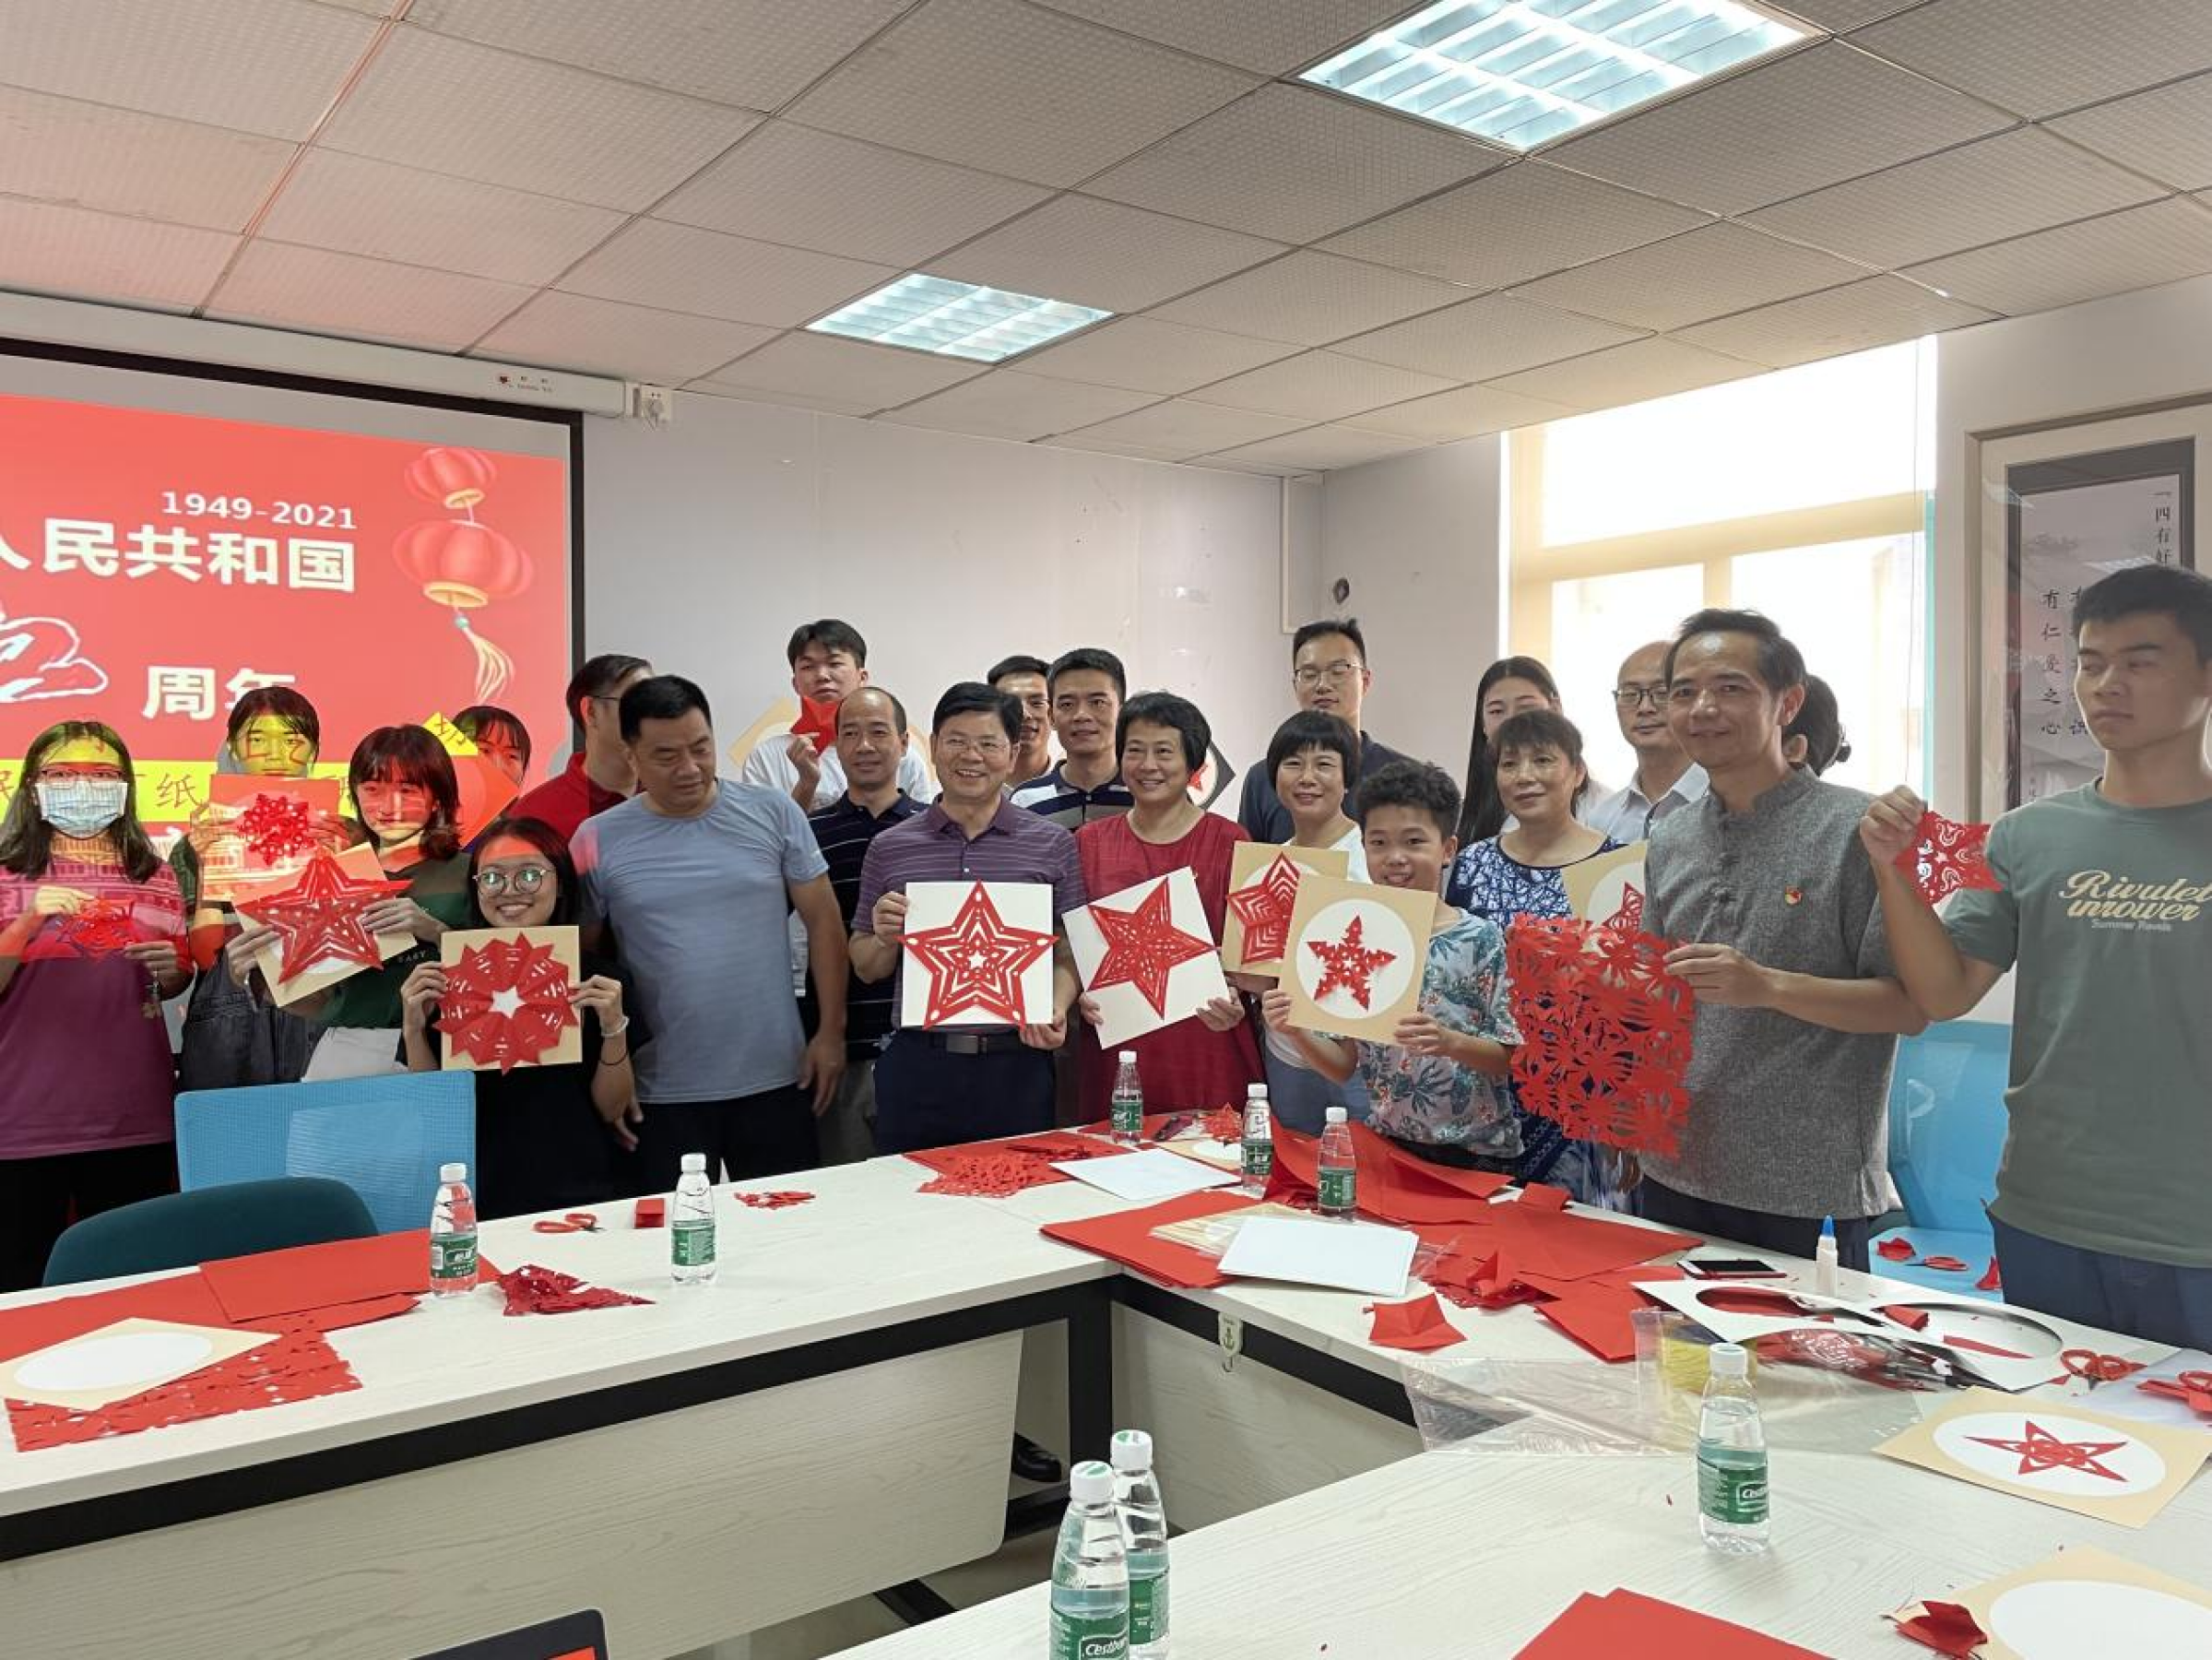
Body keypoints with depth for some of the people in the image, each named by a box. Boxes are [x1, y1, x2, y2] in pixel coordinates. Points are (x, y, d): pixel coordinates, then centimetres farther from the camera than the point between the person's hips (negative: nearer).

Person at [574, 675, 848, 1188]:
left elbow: (822, 921, 3)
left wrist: (831, 1031, 0)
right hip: (663, 1094, 0)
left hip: (777, 1081, 1)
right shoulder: (597, 841, -1)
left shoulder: (773, 813, -1)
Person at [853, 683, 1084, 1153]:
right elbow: (867, 969, 13)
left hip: (1016, 1064, -1)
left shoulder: (1052, 844, 3)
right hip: (917, 1065, 1)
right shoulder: (890, 848, 7)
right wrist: (886, 940, -8)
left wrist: (1055, 1011, -14)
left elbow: (1068, 956, 4)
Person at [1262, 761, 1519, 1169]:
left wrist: (1449, 1042, -26)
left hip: (1474, 1154, -3)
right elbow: (1345, 1065, 4)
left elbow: (1513, 1058, -9)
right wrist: (1296, 1031, -14)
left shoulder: (1480, 938, -9)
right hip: (1385, 1148, 3)